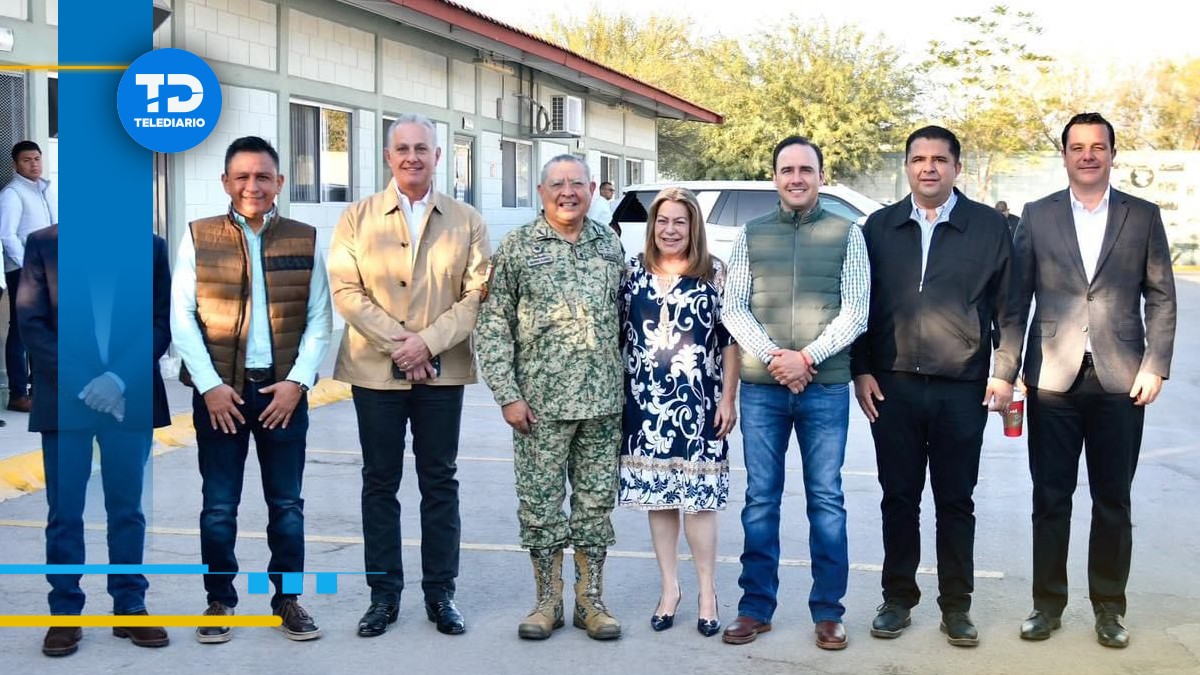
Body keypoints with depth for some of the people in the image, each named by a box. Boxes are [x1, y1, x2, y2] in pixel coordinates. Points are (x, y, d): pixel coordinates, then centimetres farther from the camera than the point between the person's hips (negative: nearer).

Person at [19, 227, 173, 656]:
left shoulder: (149, 246, 5)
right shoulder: (42, 244, 4)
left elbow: (161, 322, 1)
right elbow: (31, 321, -1)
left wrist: (122, 376, -12)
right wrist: (75, 380, -12)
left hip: (130, 397, 1)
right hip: (64, 398, 0)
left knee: (126, 508, 7)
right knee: (64, 512, 3)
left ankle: (130, 607, 16)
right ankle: (65, 613, 12)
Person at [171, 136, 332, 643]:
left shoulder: (305, 240, 4)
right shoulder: (198, 238, 2)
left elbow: (319, 319, 3)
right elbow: (182, 317, -1)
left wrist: (297, 381, -8)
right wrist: (210, 385, -9)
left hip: (284, 391, 1)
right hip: (219, 391, -1)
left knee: (287, 504, 8)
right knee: (218, 506, 5)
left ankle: (288, 600, 20)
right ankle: (219, 601, 19)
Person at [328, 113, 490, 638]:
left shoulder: (467, 221, 5)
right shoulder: (358, 218, 4)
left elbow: (476, 294, -2)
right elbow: (346, 290, -4)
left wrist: (428, 342, -14)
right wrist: (397, 342, -14)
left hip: (442, 372, 0)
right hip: (376, 372, 0)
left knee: (440, 483, 7)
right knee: (380, 483, 7)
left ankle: (440, 593, 17)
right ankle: (384, 594, 16)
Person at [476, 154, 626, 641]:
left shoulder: (610, 244, 8)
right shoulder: (517, 247, -2)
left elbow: (623, 316, 14)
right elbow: (493, 323, -3)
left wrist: (627, 387, 9)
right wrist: (507, 394, -9)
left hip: (603, 401, 3)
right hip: (540, 401, -2)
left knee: (596, 502, 8)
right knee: (539, 502, 5)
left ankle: (591, 601, 20)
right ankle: (548, 601, 18)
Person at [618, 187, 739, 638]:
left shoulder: (715, 274, 0)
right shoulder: (633, 272, 7)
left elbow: (731, 339, -1)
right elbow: (619, 334, 11)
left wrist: (728, 399, -5)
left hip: (698, 403, -3)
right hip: (645, 402, 3)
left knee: (698, 496, -1)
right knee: (656, 494, 7)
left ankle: (707, 590, 12)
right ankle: (669, 587, 19)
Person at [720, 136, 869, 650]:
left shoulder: (846, 234, 4)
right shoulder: (751, 235, 8)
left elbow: (855, 312, -2)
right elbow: (734, 309, 2)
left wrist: (806, 358, -13)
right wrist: (773, 358, -12)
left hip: (826, 388, -1)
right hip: (760, 387, 1)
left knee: (826, 500, 4)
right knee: (760, 500, 7)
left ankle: (828, 612, 14)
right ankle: (755, 608, 17)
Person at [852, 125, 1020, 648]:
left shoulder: (989, 227, 3)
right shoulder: (880, 227, 8)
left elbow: (1008, 307, 2)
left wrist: (1005, 373, -5)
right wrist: (861, 371, 3)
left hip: (962, 389, -1)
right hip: (893, 387, 2)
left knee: (956, 501, 7)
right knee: (898, 497, 9)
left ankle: (956, 606, 18)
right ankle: (898, 599, 21)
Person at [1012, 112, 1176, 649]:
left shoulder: (1143, 216, 6)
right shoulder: (1037, 216, 5)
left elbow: (1161, 298, 5)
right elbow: (1016, 297, 5)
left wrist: (1155, 365, -4)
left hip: (1120, 381, 0)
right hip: (1052, 379, 0)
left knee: (1113, 500, 8)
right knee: (1050, 498, 6)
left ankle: (1109, 606, 20)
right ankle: (1047, 603, 18)